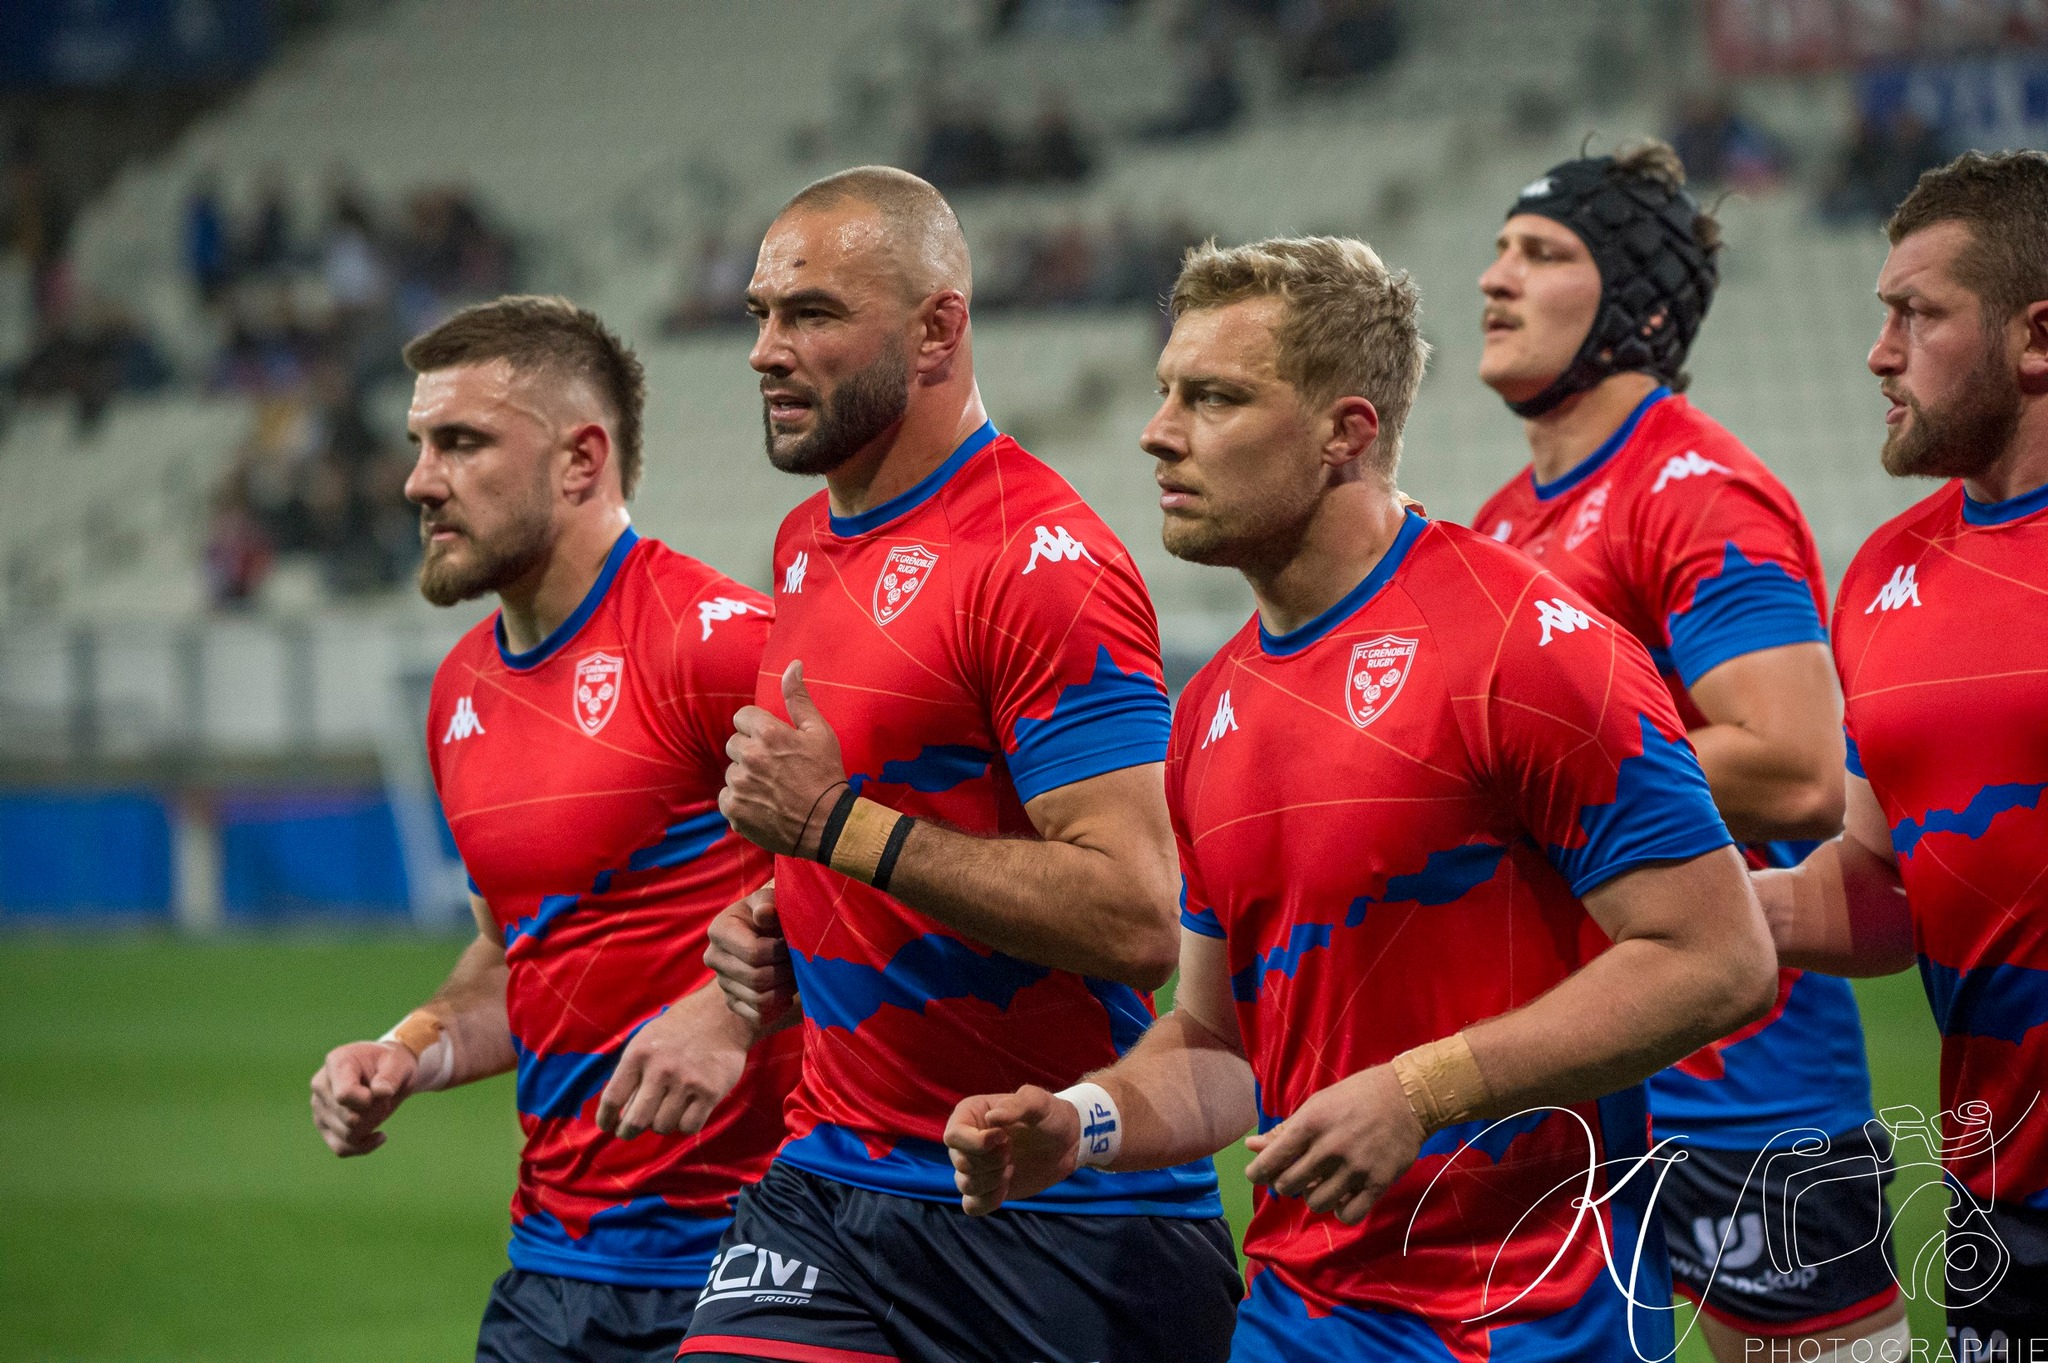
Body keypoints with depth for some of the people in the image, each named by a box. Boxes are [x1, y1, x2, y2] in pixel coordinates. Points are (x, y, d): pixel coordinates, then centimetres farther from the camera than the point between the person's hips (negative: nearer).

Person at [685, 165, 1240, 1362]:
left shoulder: (1040, 560, -15)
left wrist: (841, 825, -21)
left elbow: (1136, 919, -23)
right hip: (834, 1186, 7)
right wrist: (781, 934, 10)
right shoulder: (806, 546, 14)